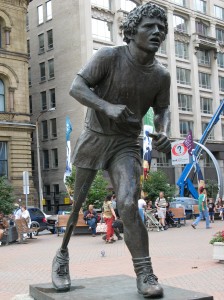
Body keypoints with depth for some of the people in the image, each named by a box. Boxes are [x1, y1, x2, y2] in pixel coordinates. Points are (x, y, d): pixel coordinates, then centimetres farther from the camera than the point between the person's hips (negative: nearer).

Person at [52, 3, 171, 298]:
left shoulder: (161, 75, -5)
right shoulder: (109, 56, -16)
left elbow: (162, 110, 9)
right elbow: (76, 87, -19)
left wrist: (164, 132, -13)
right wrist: (108, 107, -35)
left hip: (126, 144, 1)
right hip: (94, 138, -1)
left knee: (128, 205, -19)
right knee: (76, 203, 8)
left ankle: (145, 274, -11)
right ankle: (62, 255, 33)